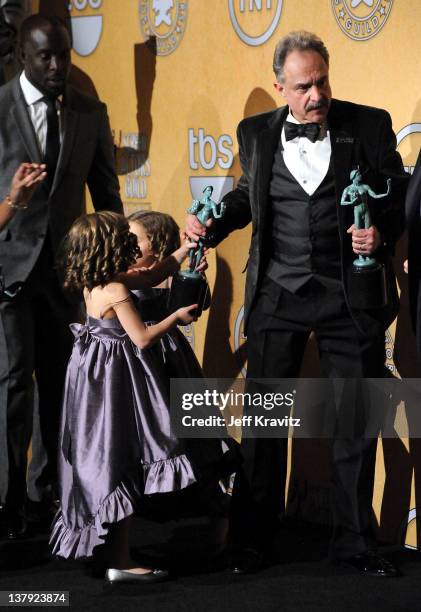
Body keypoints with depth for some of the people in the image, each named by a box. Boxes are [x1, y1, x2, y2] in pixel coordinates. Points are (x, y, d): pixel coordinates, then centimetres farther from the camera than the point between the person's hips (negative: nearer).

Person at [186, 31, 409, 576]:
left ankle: (353, 541, 19)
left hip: (350, 296, -1)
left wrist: (382, 233, -16)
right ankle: (251, 540, 16)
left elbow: (398, 196, 3)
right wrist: (213, 222, 2)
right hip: (277, 296, 1)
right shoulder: (256, 133, 5)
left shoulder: (369, 125, -1)